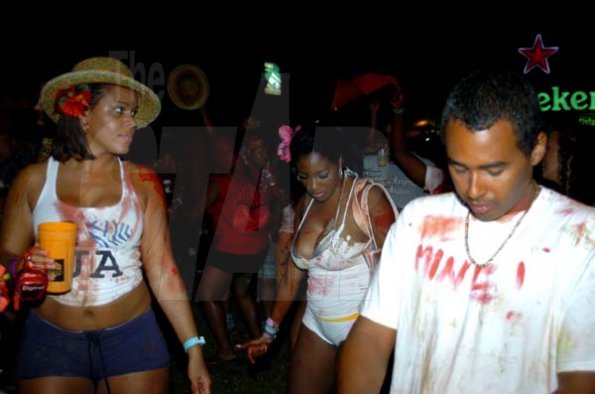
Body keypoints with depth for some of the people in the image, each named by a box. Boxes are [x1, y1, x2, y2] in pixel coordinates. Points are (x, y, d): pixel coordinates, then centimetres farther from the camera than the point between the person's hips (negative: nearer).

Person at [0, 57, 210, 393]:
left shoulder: (143, 182, -3)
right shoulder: (34, 180, -2)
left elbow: (163, 271, -3)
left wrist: (193, 347, -6)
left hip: (133, 338, 0)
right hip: (50, 340, 0)